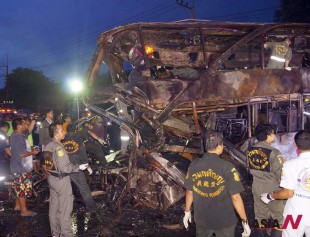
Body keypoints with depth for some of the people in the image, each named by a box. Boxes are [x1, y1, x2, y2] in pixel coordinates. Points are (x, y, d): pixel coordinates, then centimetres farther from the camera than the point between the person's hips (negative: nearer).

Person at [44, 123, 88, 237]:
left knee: (53, 207, 16)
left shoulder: (48, 146, 3)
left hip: (52, 179, 8)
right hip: (62, 181, -8)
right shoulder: (59, 148, -23)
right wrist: (79, 167, -16)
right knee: (64, 209, 2)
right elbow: (64, 168, -26)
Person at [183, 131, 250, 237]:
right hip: (224, 220, -3)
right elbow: (235, 197, -18)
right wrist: (244, 221, -8)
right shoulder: (227, 167, -20)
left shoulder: (194, 164, -8)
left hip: (202, 218, 3)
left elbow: (189, 191, 1)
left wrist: (187, 211, 16)